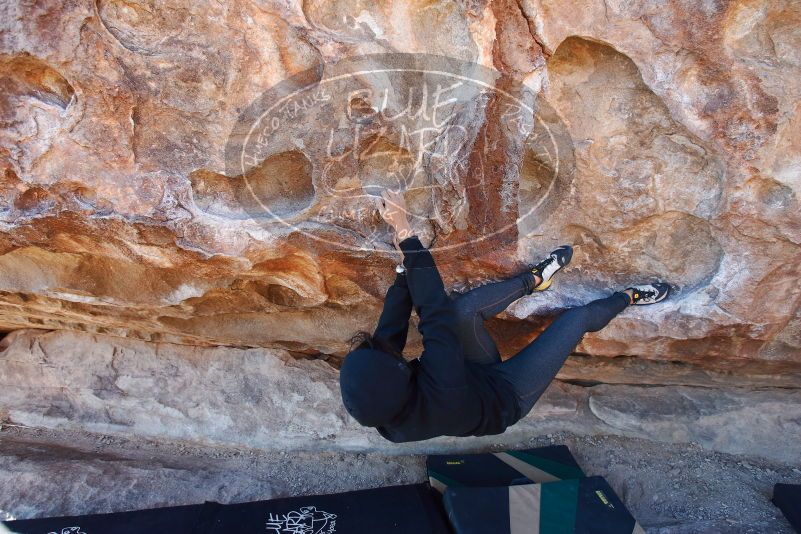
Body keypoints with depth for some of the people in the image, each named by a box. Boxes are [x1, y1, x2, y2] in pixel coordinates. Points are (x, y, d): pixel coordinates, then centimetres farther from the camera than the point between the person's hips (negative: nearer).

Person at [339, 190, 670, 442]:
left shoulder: (378, 411, -28)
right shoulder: (438, 389, -47)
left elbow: (391, 329, -20)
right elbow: (434, 309, -41)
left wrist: (405, 261, -21)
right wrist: (404, 232, -37)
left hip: (475, 378, 5)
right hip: (506, 396, -5)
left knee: (465, 307, -14)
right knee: (577, 318, -2)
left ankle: (534, 280, 14)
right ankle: (629, 298, 30)